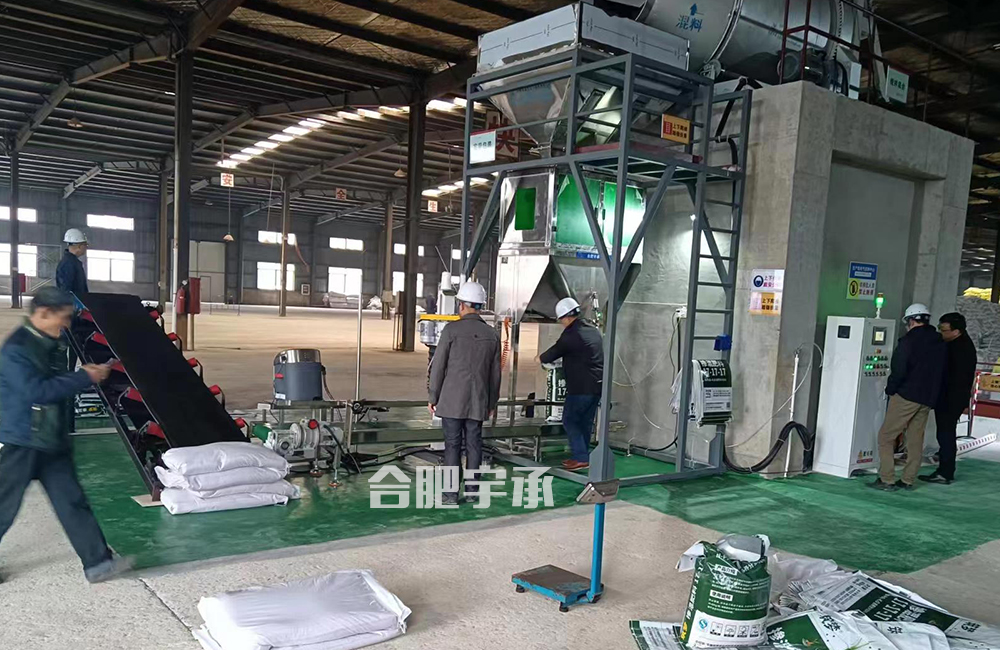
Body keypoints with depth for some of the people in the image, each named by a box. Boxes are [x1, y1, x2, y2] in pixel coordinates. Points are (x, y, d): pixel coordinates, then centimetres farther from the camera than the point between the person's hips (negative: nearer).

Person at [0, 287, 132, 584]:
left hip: (53, 442, 7)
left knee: (72, 502, 7)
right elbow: (36, 391, -28)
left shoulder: (52, 344, 6)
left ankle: (98, 562, 10)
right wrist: (84, 377, -23)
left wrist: (87, 373, 3)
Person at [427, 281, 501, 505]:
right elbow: (495, 373, 9)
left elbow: (438, 365, -7)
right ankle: (471, 491, 15)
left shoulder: (452, 329, -8)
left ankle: (451, 493, 5)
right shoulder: (492, 334, 4)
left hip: (452, 399, -3)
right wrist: (492, 403, 17)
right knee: (474, 445, 9)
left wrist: (432, 397, 2)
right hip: (478, 402, 3)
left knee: (453, 444, 1)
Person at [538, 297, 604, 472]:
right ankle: (583, 456, 20)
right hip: (598, 385, 9)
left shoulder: (571, 334, -13)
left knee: (570, 420, 1)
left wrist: (540, 358, 16)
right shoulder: (593, 330, 15)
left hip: (581, 386, -9)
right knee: (586, 422, 15)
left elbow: (554, 352, -5)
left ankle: (580, 458, -3)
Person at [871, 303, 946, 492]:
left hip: (906, 396, -7)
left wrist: (890, 389, -2)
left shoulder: (909, 340, -11)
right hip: (928, 399, 7)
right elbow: (941, 373, 15)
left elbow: (898, 370, -15)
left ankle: (887, 480, -4)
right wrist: (932, 395, 18)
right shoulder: (940, 343, 12)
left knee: (886, 436, -1)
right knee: (916, 440, 13)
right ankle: (908, 481, 15)